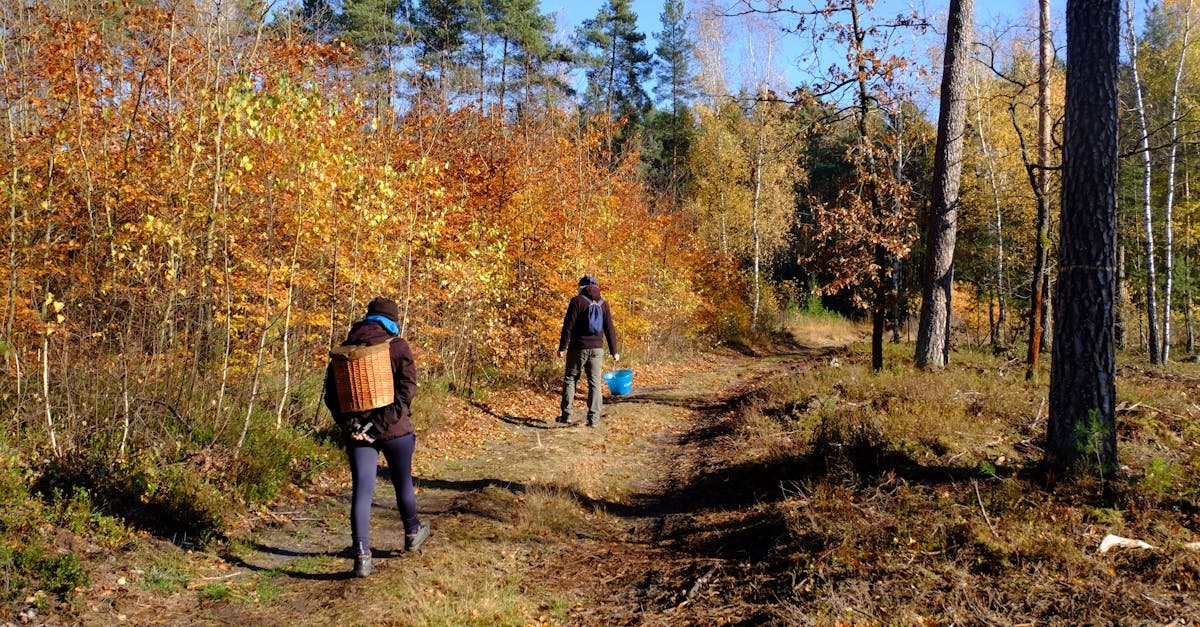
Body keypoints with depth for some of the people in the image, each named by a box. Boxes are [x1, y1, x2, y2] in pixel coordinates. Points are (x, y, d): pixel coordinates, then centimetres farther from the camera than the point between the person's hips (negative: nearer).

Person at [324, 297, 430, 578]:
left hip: (357, 429, 2)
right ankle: (413, 533, 39)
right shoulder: (397, 346, -5)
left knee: (362, 490, 0)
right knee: (403, 482, 18)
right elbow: (407, 387, -16)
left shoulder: (345, 348, 6)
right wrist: (382, 423, -14)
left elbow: (331, 393, 1)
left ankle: (362, 554, -10)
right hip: (394, 429, -2)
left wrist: (349, 424, -6)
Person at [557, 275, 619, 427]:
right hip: (597, 349, 3)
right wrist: (614, 352, 11)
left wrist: (562, 347, -7)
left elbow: (568, 326, -10)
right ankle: (594, 418, 1)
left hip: (577, 348, -3)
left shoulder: (577, 301, -5)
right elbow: (609, 329, 7)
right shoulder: (603, 303, 7)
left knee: (570, 379, 9)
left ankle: (566, 415, 6)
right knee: (595, 383, 5)